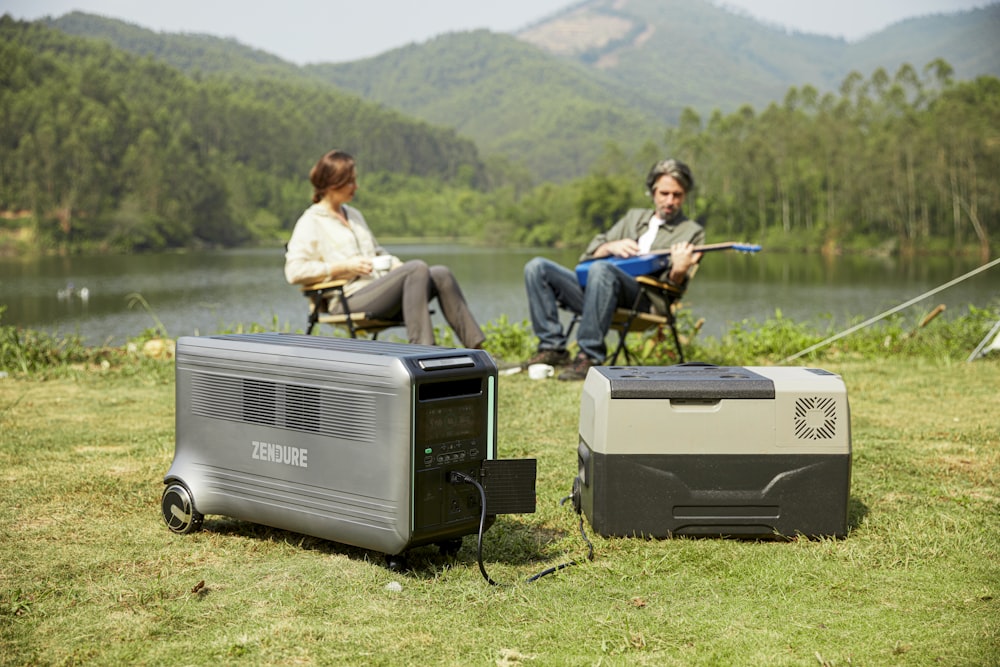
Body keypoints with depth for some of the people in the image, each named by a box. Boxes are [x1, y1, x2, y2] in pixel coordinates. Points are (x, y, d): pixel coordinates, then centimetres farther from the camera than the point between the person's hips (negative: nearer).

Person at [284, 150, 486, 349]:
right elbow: (294, 272, -10)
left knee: (441, 274, -16)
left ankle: (475, 345, -21)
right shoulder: (310, 223, 1)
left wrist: (393, 262, 10)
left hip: (379, 292, 8)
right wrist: (345, 267, -13)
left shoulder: (354, 215, 26)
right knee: (417, 268, -28)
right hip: (351, 299, -8)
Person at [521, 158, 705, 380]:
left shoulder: (692, 232, 14)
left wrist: (678, 271, -25)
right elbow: (589, 254, 21)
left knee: (602, 269, -37)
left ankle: (590, 357, -33)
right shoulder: (634, 217, 29)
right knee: (537, 267, -7)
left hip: (643, 300, -6)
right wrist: (612, 247, 0)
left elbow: (673, 286, -1)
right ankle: (553, 347, -11)